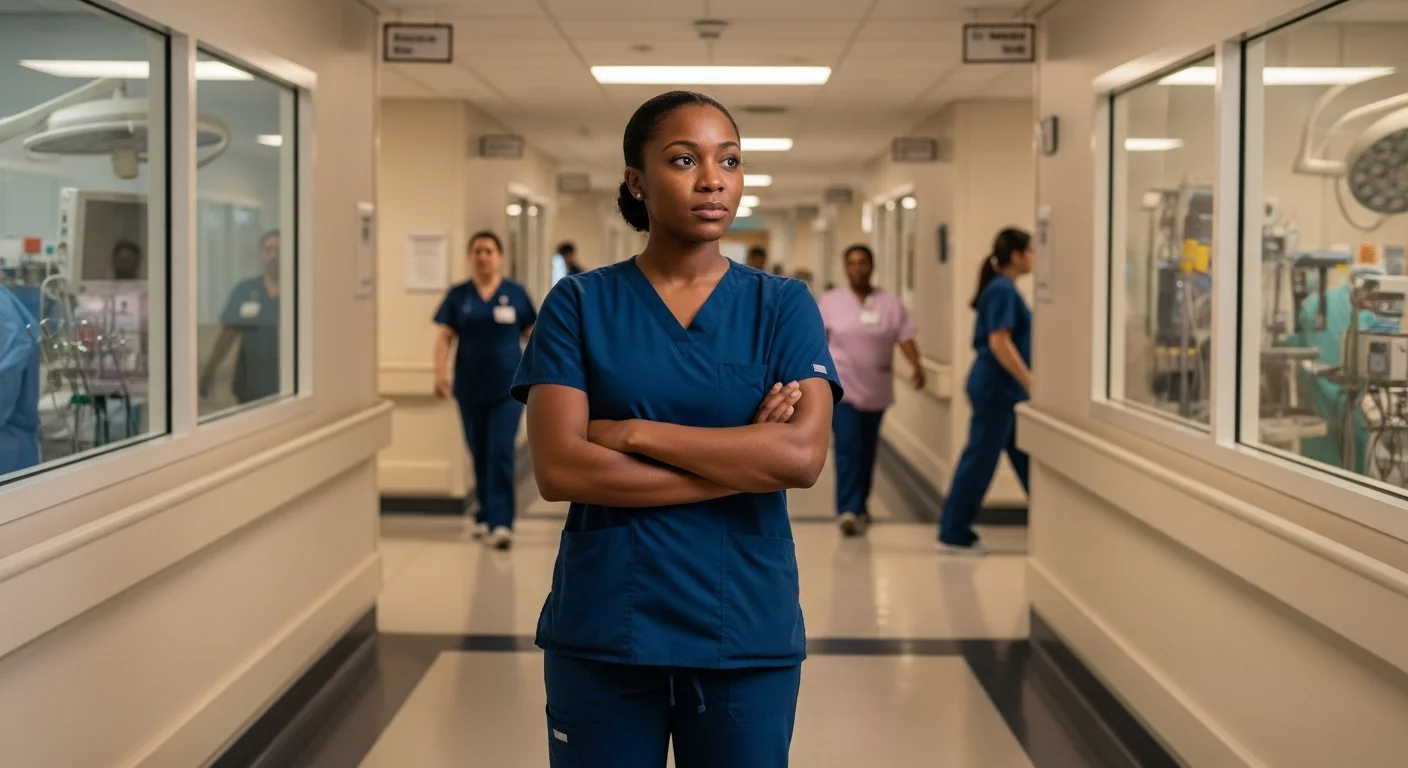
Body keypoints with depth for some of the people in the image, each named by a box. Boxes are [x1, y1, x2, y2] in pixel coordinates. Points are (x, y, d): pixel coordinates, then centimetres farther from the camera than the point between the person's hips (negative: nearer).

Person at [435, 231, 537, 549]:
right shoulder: (458, 296, 4)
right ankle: (485, 516, 24)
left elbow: (532, 335, 6)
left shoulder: (516, 294, 2)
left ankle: (501, 523, -10)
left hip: (507, 388, -2)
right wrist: (440, 372, -13)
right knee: (479, 456, 11)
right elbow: (444, 337, 1)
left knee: (501, 454, -9)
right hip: (470, 389, 2)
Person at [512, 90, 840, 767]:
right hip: (601, 630, 0)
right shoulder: (579, 303, 0)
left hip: (747, 631, 1)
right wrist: (745, 461, -12)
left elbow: (803, 455, -13)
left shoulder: (783, 305, 1)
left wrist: (635, 432, -13)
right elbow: (558, 470, -12)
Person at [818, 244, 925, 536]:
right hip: (841, 387, -3)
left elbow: (905, 338, -4)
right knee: (848, 449, -14)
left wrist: (917, 366, -20)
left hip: (876, 389, 3)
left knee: (867, 452, 12)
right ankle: (848, 510, -19)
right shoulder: (830, 301, 1)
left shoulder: (891, 303, 4)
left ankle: (860, 506, 26)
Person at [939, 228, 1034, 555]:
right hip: (996, 387, -10)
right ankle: (954, 535, 7)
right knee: (979, 460, -2)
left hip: (1003, 388, 10)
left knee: (1026, 459, 12)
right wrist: (1030, 382, -20)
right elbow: (999, 343, -22)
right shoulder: (1002, 290, -15)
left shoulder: (1003, 289, 14)